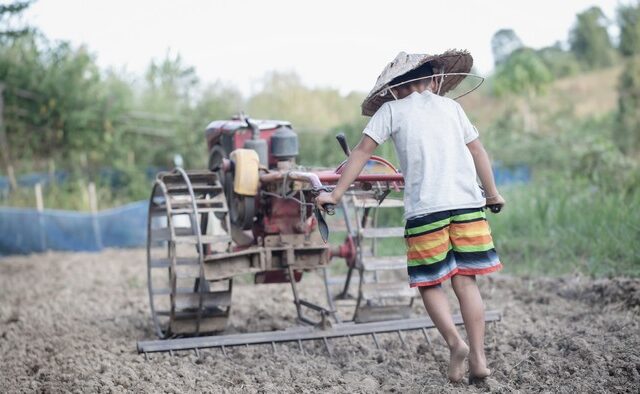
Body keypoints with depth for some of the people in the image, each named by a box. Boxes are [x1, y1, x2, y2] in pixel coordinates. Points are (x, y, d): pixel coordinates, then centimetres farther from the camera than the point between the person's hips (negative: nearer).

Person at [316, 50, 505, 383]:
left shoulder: (392, 110, 8)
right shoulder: (451, 106, 18)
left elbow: (362, 152, 2)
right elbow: (478, 152, 22)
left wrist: (337, 193, 5)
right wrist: (492, 194, 33)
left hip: (425, 207, -3)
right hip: (468, 203, 3)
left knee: (429, 282, 9)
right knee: (465, 281, 8)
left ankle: (455, 342, -11)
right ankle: (478, 358, 3)